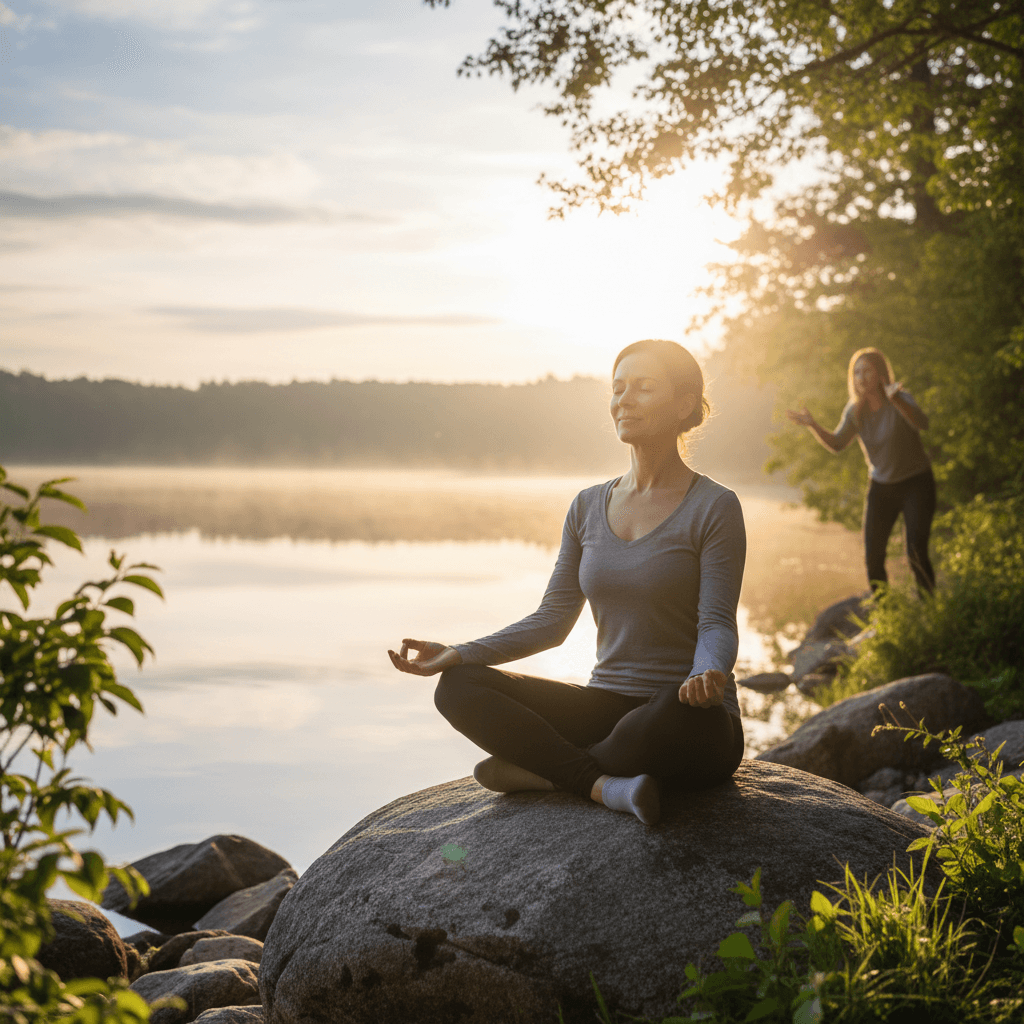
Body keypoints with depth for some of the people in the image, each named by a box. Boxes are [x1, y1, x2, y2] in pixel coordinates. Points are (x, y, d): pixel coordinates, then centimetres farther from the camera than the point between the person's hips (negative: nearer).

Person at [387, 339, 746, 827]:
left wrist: (709, 675, -36)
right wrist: (460, 654, -3)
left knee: (684, 711, -41)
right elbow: (552, 620, 10)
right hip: (607, 707, 5)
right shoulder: (588, 507, 10)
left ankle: (542, 769, -18)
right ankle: (605, 784, -25)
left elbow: (717, 624, -13)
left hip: (695, 729, -5)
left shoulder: (714, 507, -6)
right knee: (459, 686, -13)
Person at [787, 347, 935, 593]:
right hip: (881, 486, 5)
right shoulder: (855, 410, -3)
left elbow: (921, 422, -39)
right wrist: (812, 425, -20)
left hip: (916, 483, -5)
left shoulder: (900, 400, -19)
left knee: (916, 553, -15)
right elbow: (836, 444, -3)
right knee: (873, 556, -1)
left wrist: (896, 400, -58)